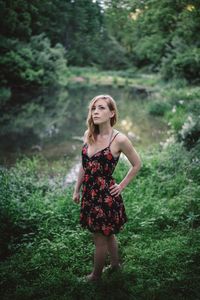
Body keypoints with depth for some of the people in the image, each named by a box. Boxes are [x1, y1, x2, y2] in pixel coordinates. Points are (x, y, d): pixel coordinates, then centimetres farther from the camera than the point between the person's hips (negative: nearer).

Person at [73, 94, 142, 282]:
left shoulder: (119, 139, -18)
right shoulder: (88, 135, -1)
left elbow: (137, 164, -5)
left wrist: (121, 186, -2)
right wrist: (77, 190, 13)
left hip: (106, 196, -6)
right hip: (90, 194, 6)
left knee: (100, 239, 11)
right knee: (107, 234, 25)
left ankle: (96, 275, 33)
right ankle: (115, 264, 47)